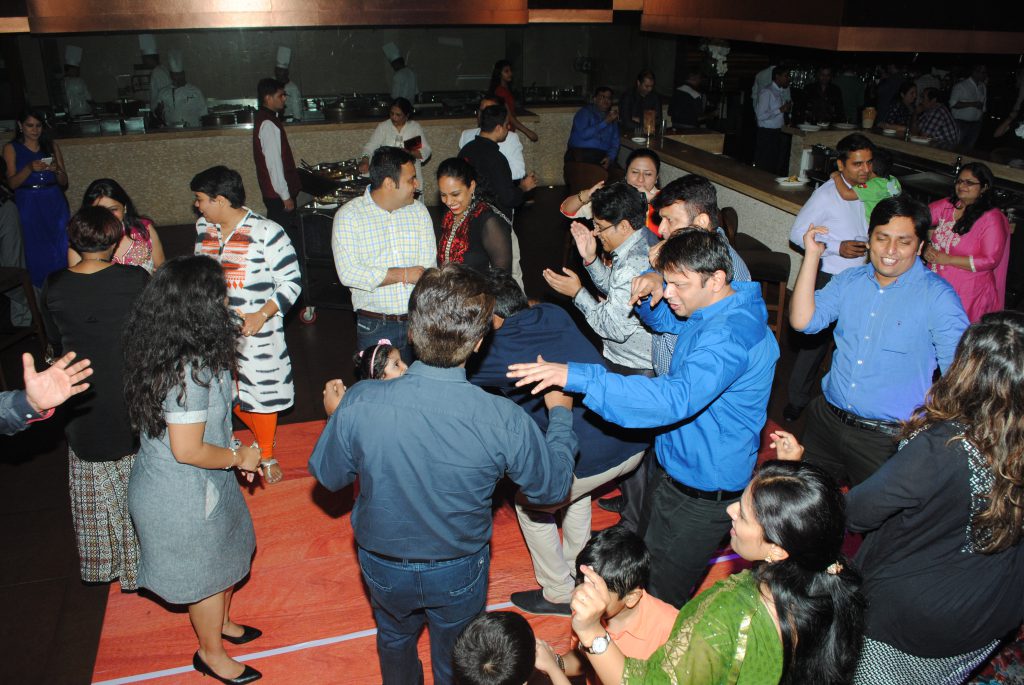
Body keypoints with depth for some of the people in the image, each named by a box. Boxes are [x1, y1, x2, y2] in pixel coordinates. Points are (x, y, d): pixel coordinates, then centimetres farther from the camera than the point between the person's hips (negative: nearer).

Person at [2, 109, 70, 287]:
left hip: (55, 204, 2)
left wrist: (56, 170, -11)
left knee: (60, 248, -2)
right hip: (28, 206, -2)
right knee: (36, 251, -4)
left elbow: (64, 182, 10)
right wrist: (30, 168, -20)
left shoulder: (52, 146, 11)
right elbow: (12, 183, -4)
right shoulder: (11, 148, 4)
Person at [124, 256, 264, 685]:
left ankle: (220, 624, 53)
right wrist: (238, 457, -13)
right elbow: (188, 450, -29)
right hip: (184, 499, -9)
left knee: (230, 555, 28)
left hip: (178, 486, 9)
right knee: (208, 573, 15)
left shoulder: (164, 353, -4)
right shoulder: (191, 370, -34)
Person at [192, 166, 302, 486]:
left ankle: (267, 454, 31)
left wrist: (262, 315, -23)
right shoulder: (203, 228, 4)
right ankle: (261, 433, 42)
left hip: (257, 331, -5)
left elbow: (291, 282, -13)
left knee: (260, 392, 8)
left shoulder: (266, 232, -16)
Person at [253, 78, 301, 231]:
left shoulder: (264, 118, 12)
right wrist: (286, 196, -20)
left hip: (273, 192, 10)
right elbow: (274, 163, -22)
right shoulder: (268, 125, -19)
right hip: (278, 195, -10)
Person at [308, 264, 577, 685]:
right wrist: (560, 413, 3)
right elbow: (553, 486, -13)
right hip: (458, 574, -1)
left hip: (384, 569, 2)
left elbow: (327, 476, -10)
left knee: (395, 639, 34)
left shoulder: (359, 405, -30)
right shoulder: (504, 421, -32)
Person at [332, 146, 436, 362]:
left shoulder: (418, 210, 5)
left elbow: (428, 269, -2)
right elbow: (348, 273, -16)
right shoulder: (348, 216, -5)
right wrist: (404, 274, -13)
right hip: (375, 327, -3)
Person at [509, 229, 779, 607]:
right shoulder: (709, 311, 1)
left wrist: (578, 376, -47)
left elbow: (675, 398, -44)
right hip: (680, 473, 10)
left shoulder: (729, 334, -31)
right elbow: (665, 319, 22)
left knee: (659, 601, 6)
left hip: (703, 497, -10)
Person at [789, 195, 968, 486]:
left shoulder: (937, 296, -11)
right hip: (826, 421, 4)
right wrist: (812, 255, -10)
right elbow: (803, 321, -8)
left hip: (887, 439, -4)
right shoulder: (850, 280, 4)